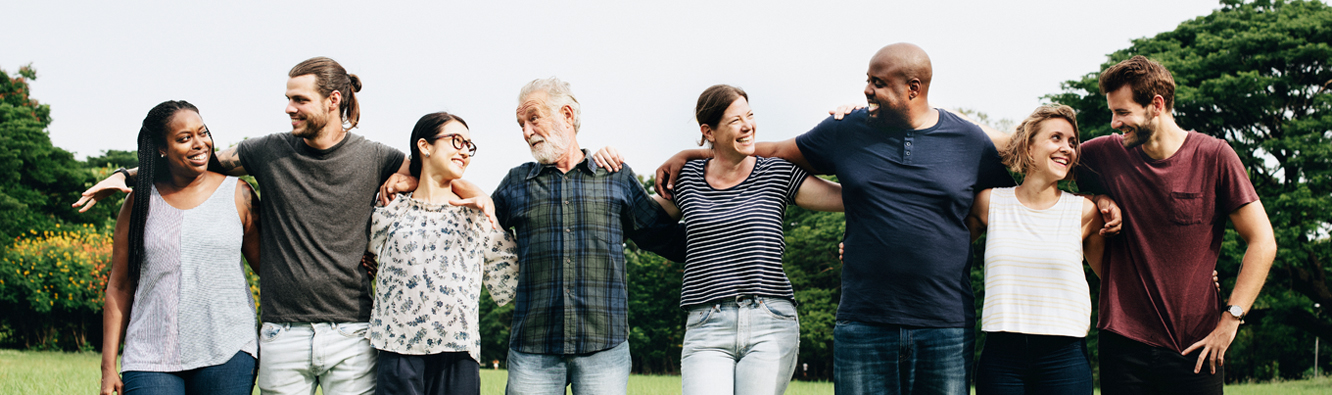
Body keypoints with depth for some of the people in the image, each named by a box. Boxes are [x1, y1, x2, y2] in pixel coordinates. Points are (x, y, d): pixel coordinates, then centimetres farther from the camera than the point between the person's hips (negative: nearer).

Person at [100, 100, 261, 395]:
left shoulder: (237, 195, 5)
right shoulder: (141, 202, 7)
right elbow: (120, 286, 10)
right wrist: (108, 368, 7)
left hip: (227, 352, 0)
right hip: (151, 358, 0)